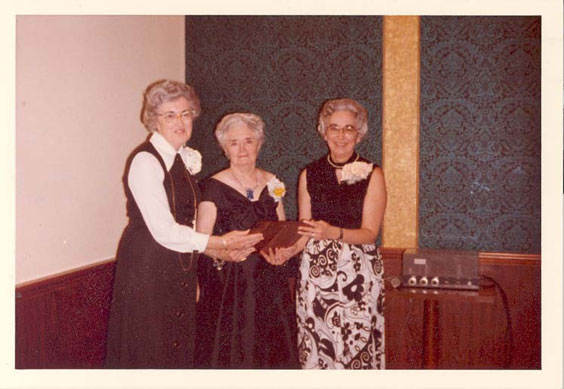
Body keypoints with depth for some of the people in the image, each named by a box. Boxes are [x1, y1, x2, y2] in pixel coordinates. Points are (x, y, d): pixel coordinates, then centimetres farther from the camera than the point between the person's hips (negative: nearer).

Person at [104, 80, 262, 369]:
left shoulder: (186, 159, 9)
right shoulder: (145, 161, -16)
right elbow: (164, 231, -21)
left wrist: (227, 247, 2)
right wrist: (222, 243, -17)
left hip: (180, 268, 8)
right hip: (147, 266, -7)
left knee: (179, 348, 16)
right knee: (148, 351, 6)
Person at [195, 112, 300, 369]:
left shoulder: (272, 184, 9)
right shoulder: (213, 187, -6)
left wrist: (281, 251, -5)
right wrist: (228, 252, -25)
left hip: (269, 283, 4)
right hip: (228, 284, -4)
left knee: (270, 351, 9)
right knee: (230, 353, 1)